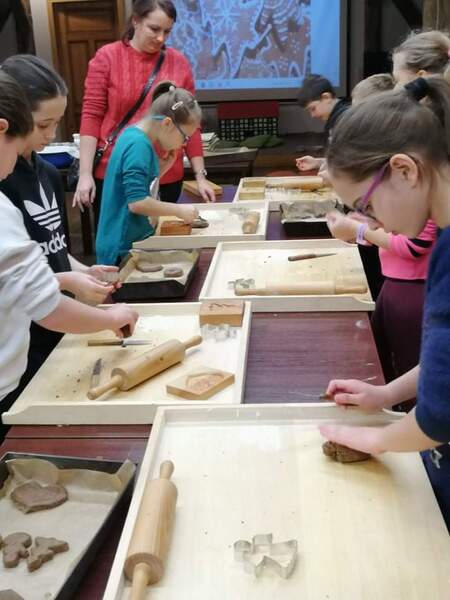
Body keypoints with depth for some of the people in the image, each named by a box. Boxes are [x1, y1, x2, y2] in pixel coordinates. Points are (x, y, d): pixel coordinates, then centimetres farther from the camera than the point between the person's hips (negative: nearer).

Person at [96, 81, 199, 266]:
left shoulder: (134, 135, 8)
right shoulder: (139, 145, -20)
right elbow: (137, 202, -25)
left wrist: (165, 165, 5)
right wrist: (179, 210, -15)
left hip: (133, 241, 9)